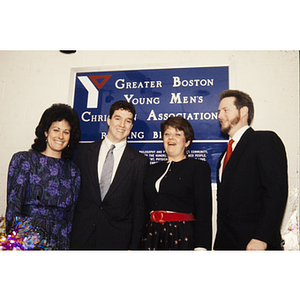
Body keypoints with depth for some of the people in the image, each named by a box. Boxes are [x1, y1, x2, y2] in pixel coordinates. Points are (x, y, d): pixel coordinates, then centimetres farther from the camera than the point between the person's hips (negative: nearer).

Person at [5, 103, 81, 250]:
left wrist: (66, 243, 2)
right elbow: (13, 204, -5)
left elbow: (71, 215, 9)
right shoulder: (24, 160, -1)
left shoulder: (73, 171, 7)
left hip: (59, 242, 3)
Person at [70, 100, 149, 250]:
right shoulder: (84, 150, 5)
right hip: (81, 236, 2)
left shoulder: (140, 161, -1)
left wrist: (134, 245, -2)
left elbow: (139, 206, 0)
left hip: (117, 240, -1)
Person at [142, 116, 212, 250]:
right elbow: (145, 208, 14)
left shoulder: (199, 167, 1)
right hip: (152, 235, 4)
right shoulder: (153, 169, 15)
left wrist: (201, 247, -16)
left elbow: (204, 210, -7)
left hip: (183, 235, -4)